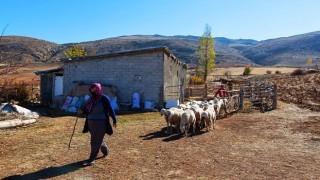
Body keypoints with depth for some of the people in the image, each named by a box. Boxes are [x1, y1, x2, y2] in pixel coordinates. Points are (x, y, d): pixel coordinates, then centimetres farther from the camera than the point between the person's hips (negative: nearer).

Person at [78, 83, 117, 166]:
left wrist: (114, 120, -6)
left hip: (101, 123, -7)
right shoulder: (91, 98, 6)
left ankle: (91, 160, 3)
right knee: (98, 139, 21)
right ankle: (106, 151, 46)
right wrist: (82, 110, -10)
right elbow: (87, 109, 12)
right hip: (91, 123, 7)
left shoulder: (104, 99, -12)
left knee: (95, 141, -6)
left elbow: (110, 110, -9)